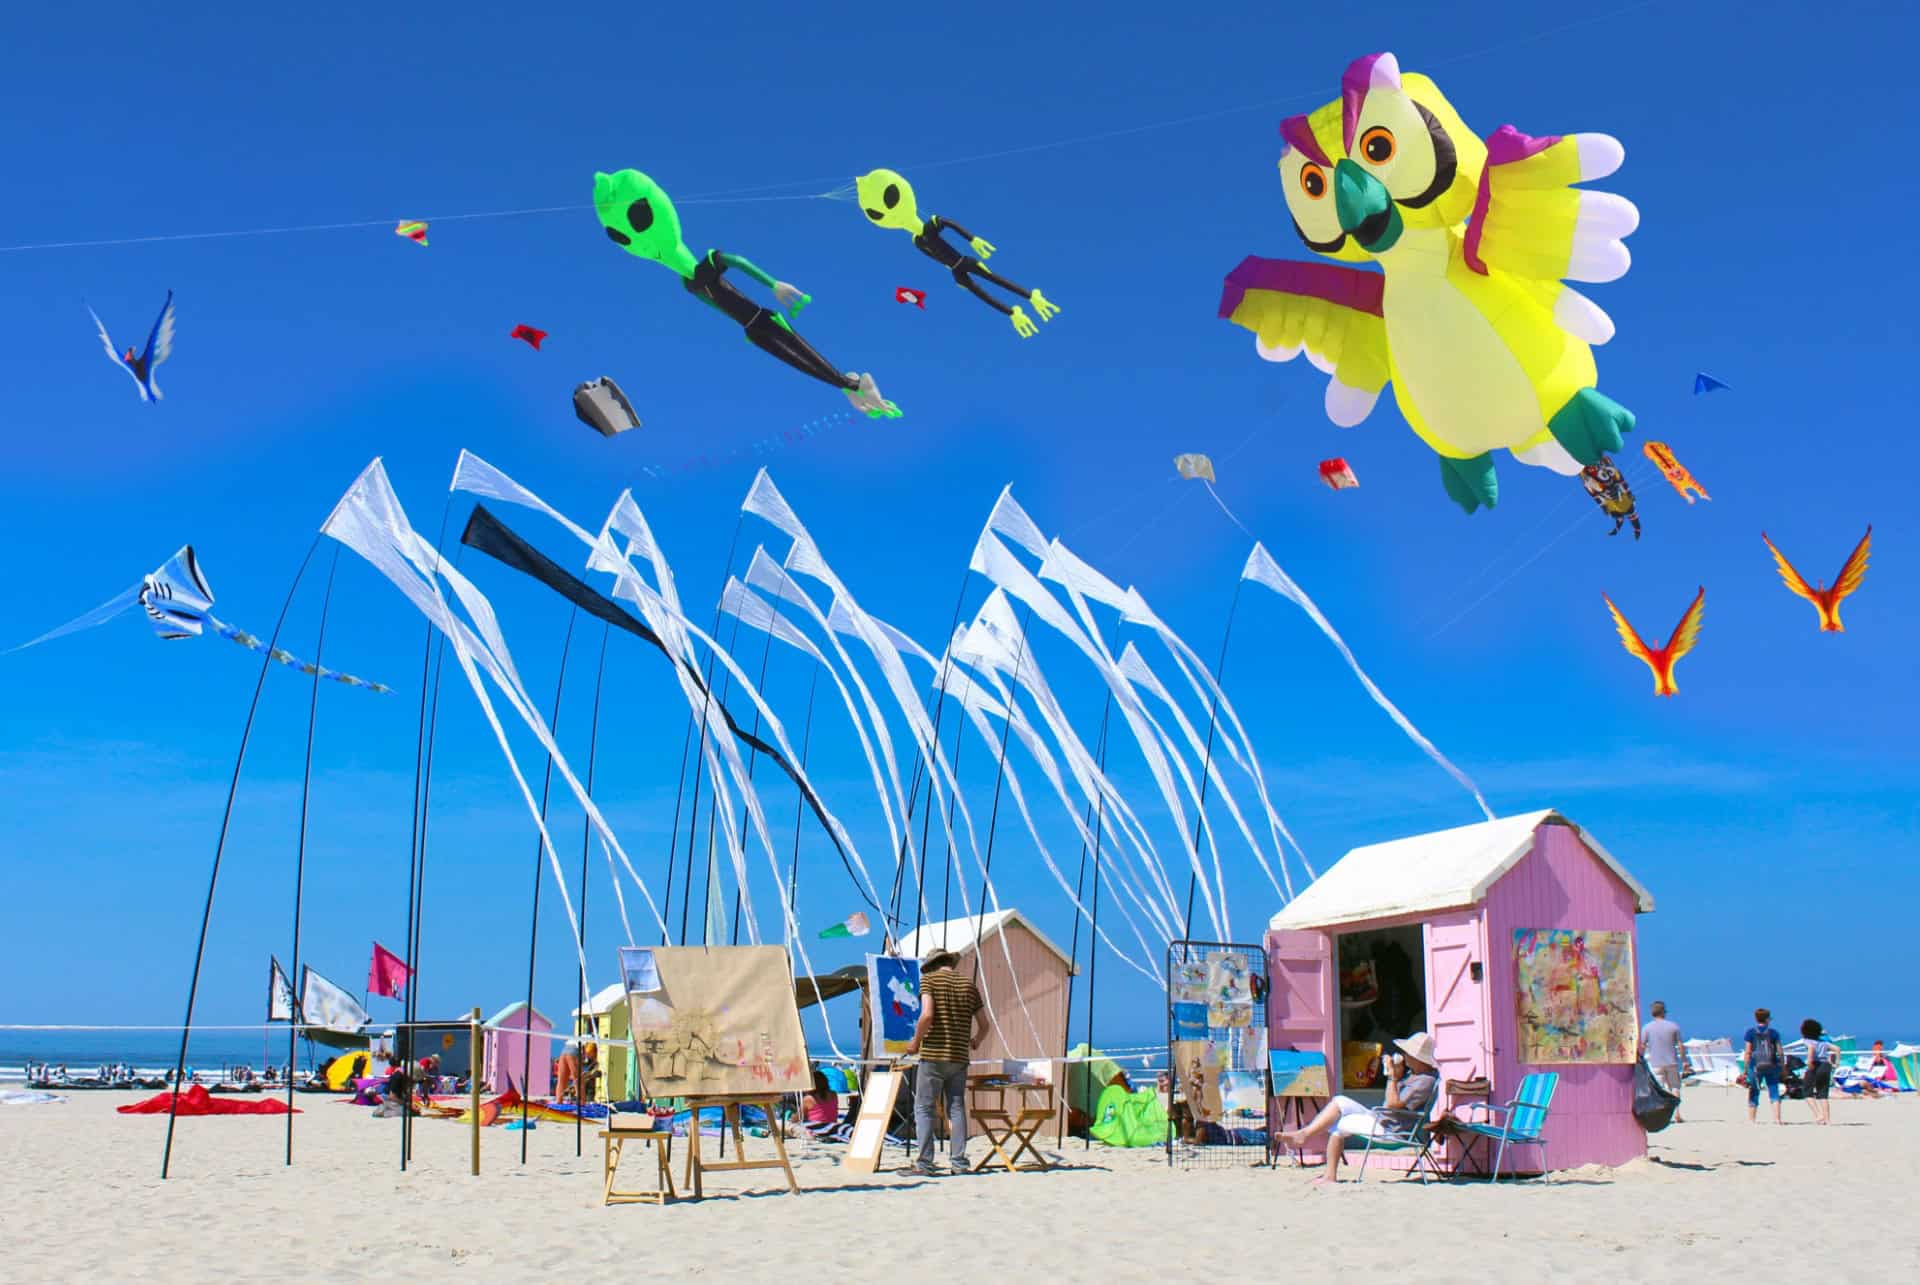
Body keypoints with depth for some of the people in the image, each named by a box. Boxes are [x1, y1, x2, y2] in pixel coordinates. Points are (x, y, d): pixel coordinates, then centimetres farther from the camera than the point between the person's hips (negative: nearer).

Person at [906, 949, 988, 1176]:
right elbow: (984, 1025, 13)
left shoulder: (930, 979, -2)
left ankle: (925, 1164, -4)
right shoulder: (969, 985, 11)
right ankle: (959, 1163, 7)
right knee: (956, 1108, 10)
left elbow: (927, 1015, -17)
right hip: (959, 1057, 5)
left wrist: (916, 1042, -3)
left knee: (923, 1108, 0)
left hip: (933, 1055, -5)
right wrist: (974, 1043, 32)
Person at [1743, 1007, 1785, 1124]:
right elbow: (1780, 1051, 1)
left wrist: (1745, 1068, 0)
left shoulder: (1750, 1032, 0)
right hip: (1771, 1066, 1)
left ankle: (1751, 1119, 9)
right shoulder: (1773, 1032, 3)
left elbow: (1748, 1051, -4)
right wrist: (1783, 1066, 9)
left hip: (1755, 1066, -1)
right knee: (1774, 1091, 7)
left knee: (1753, 1092, 7)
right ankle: (1777, 1119, -1)